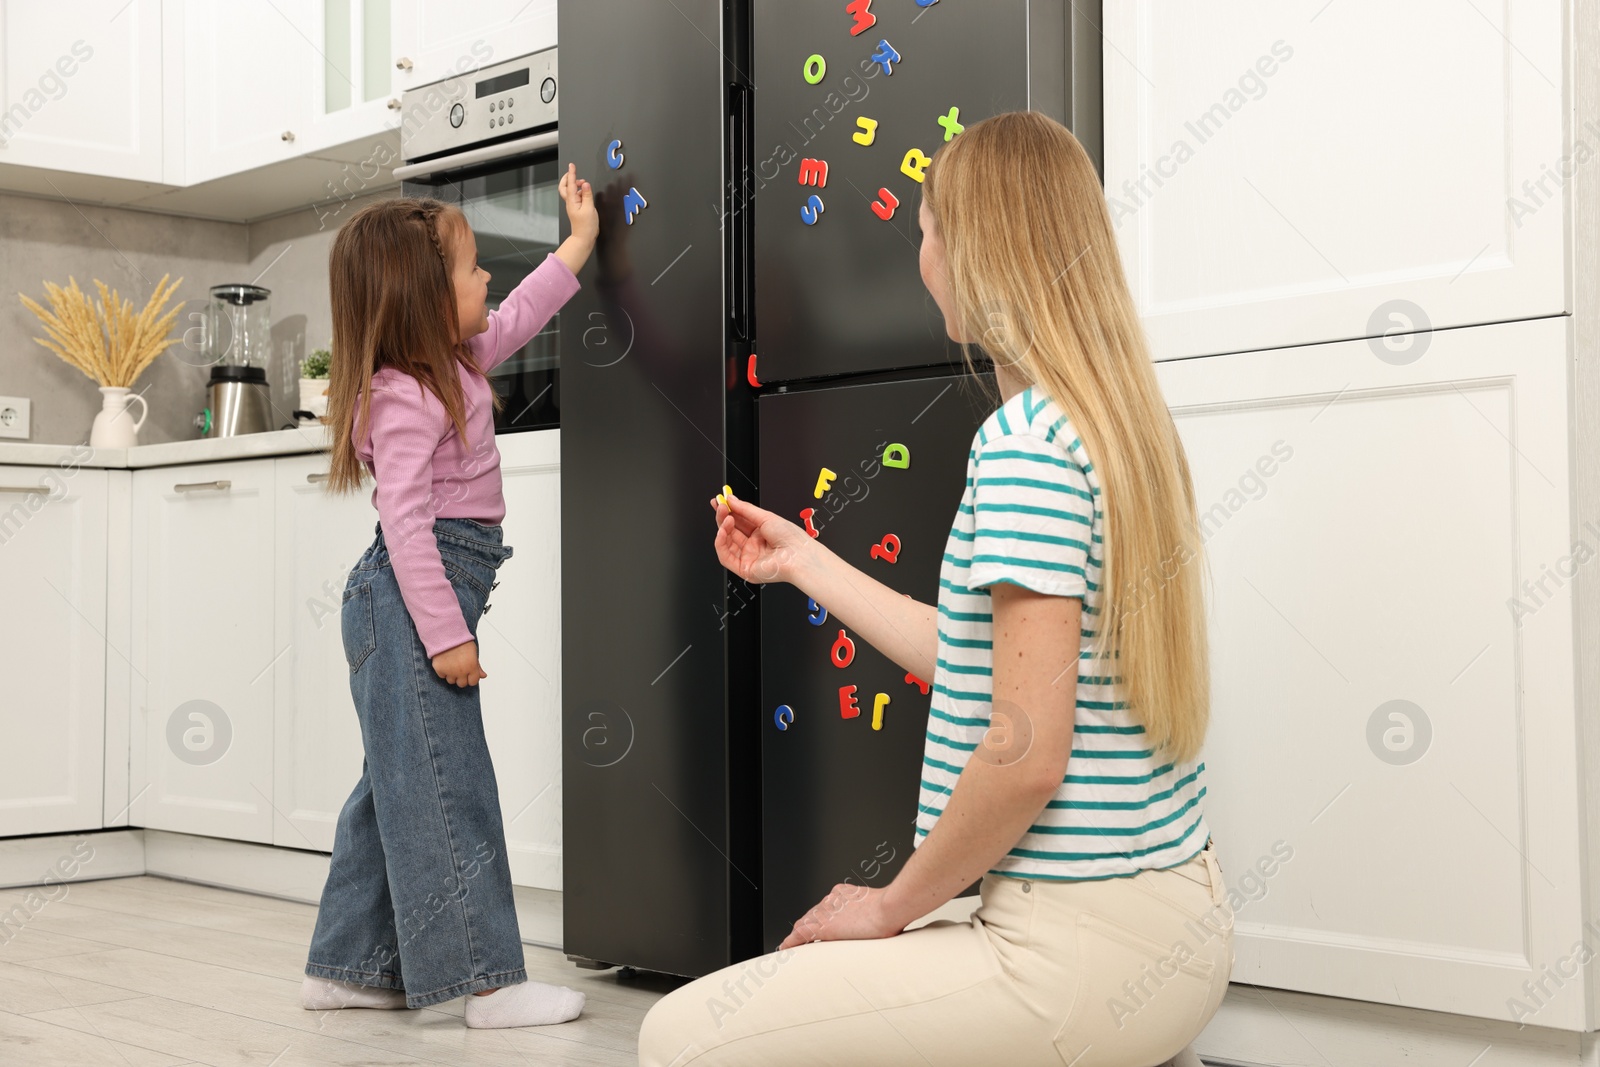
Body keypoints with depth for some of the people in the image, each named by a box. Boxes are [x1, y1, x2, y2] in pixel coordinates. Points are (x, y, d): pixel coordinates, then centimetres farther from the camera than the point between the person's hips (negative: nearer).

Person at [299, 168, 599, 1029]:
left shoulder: (453, 364, 12)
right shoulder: (405, 400, -18)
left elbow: (516, 316, 31)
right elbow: (405, 522, -23)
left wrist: (579, 242, 36)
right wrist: (446, 635, -24)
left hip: (410, 605, 11)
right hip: (412, 602, -11)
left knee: (398, 784, 14)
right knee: (444, 787, -8)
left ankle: (347, 966, 23)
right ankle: (489, 980, -5)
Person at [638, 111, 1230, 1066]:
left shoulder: (1026, 440, -19)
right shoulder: (1122, 422, 10)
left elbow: (1027, 757, -23)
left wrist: (895, 905, -8)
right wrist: (802, 562, 25)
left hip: (1084, 946, -10)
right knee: (816, 977, 28)